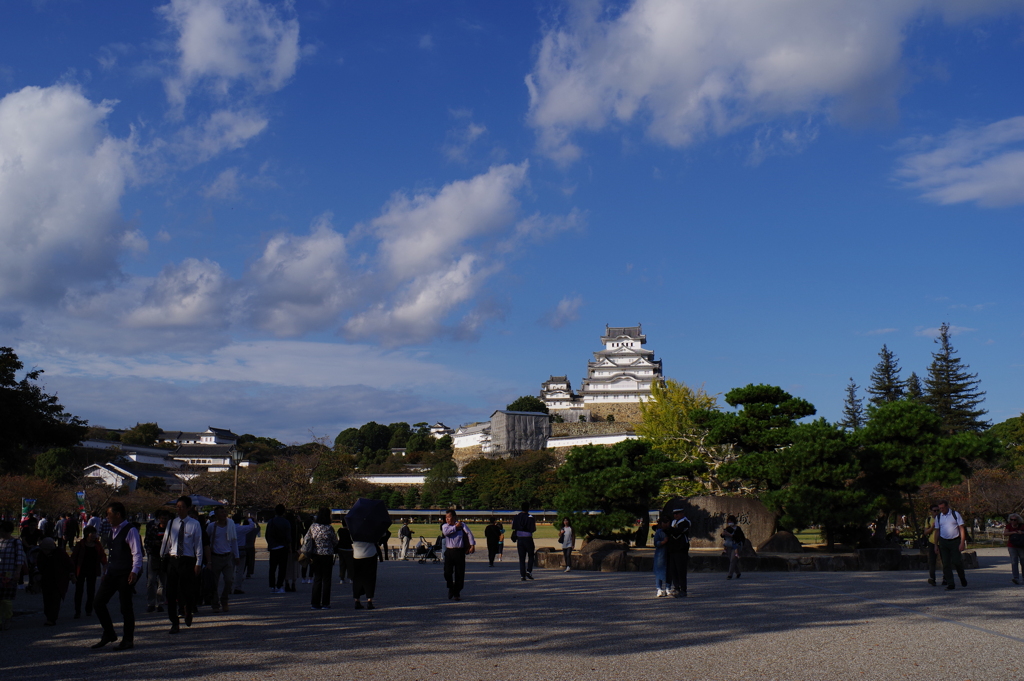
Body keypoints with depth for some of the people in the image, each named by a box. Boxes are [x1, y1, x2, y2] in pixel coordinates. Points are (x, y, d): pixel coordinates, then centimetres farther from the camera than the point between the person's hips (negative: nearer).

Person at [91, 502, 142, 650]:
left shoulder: (130, 530, -12)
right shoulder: (113, 530, 14)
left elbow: (137, 553, -17)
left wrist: (134, 571, -28)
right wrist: (107, 571, 21)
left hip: (125, 574, -8)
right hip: (112, 572, 9)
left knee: (125, 607, -1)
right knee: (99, 601, 4)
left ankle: (128, 640, 11)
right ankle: (109, 634, 19)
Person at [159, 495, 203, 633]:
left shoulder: (195, 524, -2)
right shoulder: (171, 523, 7)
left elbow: (198, 545, -1)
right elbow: (166, 542, 14)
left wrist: (198, 563, -4)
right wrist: (162, 557, 16)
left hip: (187, 561, -3)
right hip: (172, 560, 3)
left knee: (187, 590, 2)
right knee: (171, 592, 2)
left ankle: (188, 612, 34)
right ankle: (174, 623, 9)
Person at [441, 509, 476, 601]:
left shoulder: (462, 525, 4)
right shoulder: (445, 526, 9)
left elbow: (469, 533, -6)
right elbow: (446, 532, -13)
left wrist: (472, 545, -17)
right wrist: (455, 527, -9)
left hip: (459, 551, -1)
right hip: (449, 551, 1)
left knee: (460, 573, 1)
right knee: (447, 572, -5)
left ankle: (457, 592, 15)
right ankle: (450, 588, 21)